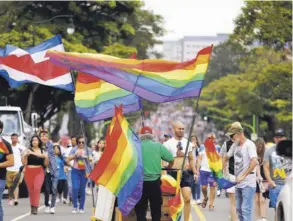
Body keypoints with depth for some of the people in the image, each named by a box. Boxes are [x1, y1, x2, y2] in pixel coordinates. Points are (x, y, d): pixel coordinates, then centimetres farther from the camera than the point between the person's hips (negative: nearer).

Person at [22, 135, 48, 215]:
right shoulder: (28, 151, 3)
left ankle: (35, 207, -19)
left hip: (39, 172, 0)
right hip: (29, 172, 0)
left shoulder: (43, 151, 9)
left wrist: (46, 157, -8)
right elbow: (24, 163, -2)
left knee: (37, 188, -16)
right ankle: (32, 206, 17)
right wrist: (25, 156, -19)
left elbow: (46, 164, 10)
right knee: (31, 190, 3)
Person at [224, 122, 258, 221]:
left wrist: (243, 176, -25)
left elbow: (254, 162, -25)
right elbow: (226, 158, 26)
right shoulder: (235, 145, 11)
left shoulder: (249, 145, -13)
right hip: (238, 183, 9)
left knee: (246, 209, -14)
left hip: (248, 183, -9)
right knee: (239, 209, 14)